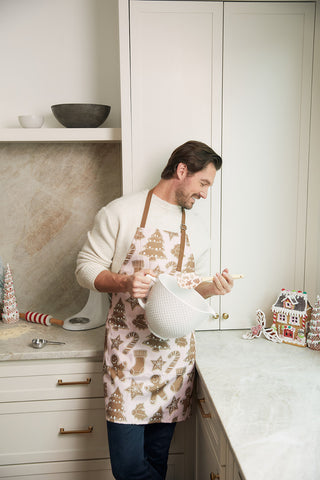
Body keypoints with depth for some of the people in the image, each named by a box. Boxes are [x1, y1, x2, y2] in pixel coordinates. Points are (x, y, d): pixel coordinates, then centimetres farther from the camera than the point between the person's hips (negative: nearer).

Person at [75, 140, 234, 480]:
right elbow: (86, 267, -3)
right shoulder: (121, 212, -5)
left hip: (176, 350, 4)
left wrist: (211, 288, -3)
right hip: (128, 348, -4)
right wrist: (123, 283, -21)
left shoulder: (196, 228, 12)